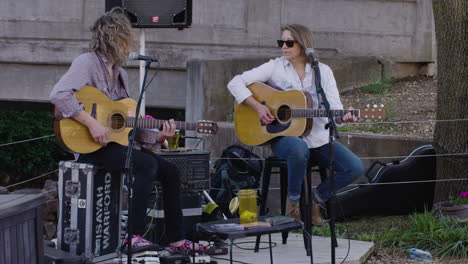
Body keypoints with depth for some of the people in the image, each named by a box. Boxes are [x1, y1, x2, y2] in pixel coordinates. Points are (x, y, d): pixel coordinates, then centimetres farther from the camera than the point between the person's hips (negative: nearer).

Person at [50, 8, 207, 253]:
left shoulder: (120, 74, 16)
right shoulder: (88, 62, -10)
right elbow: (59, 95, -27)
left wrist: (157, 136, 1)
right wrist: (92, 124, -29)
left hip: (120, 141, 9)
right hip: (93, 145, -9)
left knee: (170, 171, 3)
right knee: (147, 165, -28)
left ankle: (176, 240, 9)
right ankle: (134, 235, -26)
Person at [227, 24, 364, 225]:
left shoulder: (323, 71, 7)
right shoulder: (275, 67, 2)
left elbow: (333, 108, -2)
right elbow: (235, 83, -3)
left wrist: (343, 118, -26)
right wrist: (257, 106, -16)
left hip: (317, 136, 3)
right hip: (283, 135, -3)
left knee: (355, 168, -18)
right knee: (299, 148, -40)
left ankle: (316, 199, 7)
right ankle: (294, 201, -13)